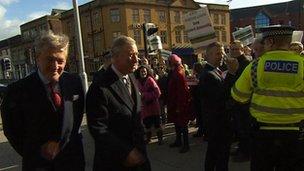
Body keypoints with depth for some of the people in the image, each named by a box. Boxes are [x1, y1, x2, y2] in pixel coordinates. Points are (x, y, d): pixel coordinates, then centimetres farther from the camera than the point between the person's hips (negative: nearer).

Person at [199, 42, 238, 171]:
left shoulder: (214, 72, 12)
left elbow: (223, 93, 9)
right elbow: (223, 95, -31)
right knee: (222, 155, -3)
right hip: (218, 122, -11)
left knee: (213, 151, 22)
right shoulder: (208, 75, -19)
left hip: (214, 121, 11)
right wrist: (231, 73, -34)